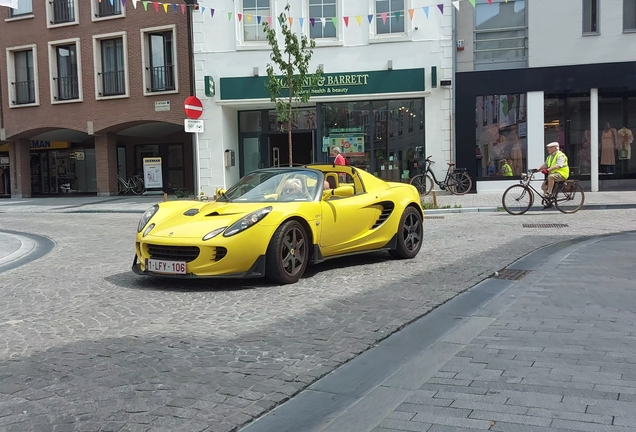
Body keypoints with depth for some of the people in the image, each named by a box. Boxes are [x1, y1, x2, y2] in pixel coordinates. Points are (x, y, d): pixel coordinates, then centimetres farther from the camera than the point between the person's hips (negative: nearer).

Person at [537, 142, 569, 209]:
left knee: (550, 177, -38)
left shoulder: (560, 155, -13)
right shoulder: (550, 156, 16)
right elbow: (545, 165, 11)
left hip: (561, 174, -9)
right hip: (554, 173, 9)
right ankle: (548, 202, 6)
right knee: (544, 186, -1)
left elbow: (558, 165, -28)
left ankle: (549, 193, -31)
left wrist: (548, 170, -40)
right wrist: (538, 169, -6)